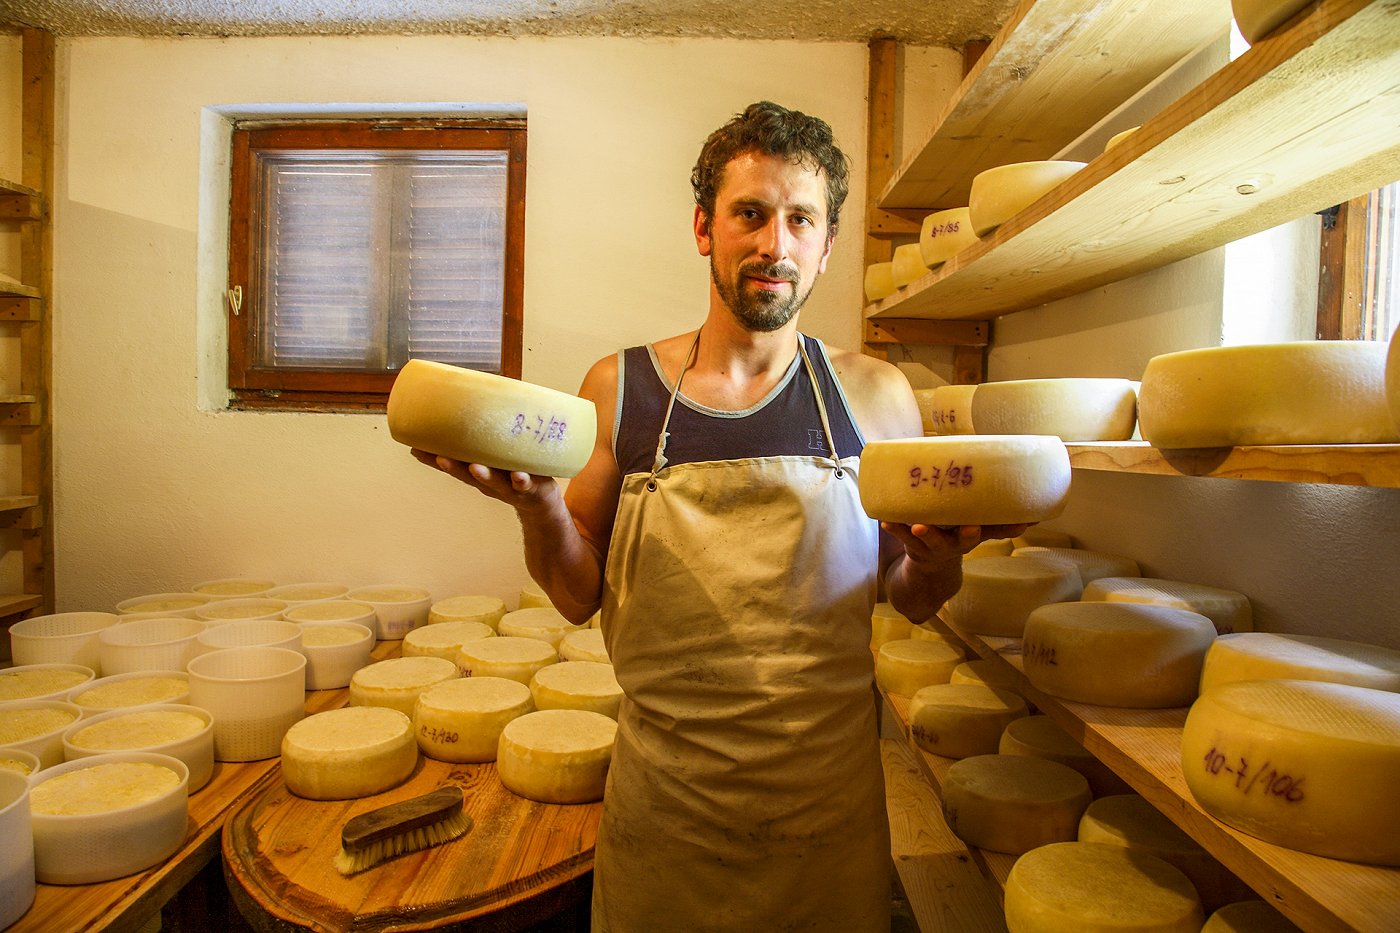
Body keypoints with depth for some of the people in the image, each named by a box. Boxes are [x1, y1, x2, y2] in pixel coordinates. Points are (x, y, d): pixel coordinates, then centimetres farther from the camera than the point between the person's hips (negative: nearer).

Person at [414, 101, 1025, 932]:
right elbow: (581, 597, -1)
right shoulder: (619, 388, -6)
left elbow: (914, 601, 3)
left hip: (829, 799, 1)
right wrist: (539, 505, -19)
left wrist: (938, 559, -18)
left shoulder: (876, 397, -5)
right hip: (662, 801, 0)